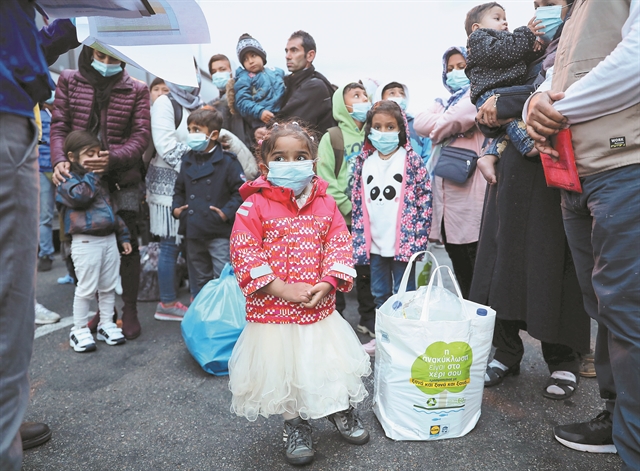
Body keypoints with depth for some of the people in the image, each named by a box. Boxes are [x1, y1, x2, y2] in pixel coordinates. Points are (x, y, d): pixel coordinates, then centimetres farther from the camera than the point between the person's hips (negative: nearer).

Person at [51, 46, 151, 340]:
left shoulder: (135, 90, 5)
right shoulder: (69, 81, 10)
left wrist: (113, 158, -20)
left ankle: (130, 310, 10)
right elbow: (59, 124, 4)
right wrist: (59, 159, -14)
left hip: (122, 178, -1)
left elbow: (141, 135, -3)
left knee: (127, 243, -2)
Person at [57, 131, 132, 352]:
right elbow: (80, 196, -27)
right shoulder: (68, 180, -6)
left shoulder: (100, 180, 18)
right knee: (86, 288, -2)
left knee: (109, 286, 12)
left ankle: (106, 324, 24)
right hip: (86, 242, -7)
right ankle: (79, 330, 14)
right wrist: (90, 173, -16)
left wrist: (123, 235, 18)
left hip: (109, 238, 7)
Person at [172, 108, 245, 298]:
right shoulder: (187, 160, 10)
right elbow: (180, 188, 21)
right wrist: (176, 207, 6)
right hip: (193, 231, 6)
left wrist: (227, 212, -18)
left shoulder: (227, 161, -8)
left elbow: (241, 191, -11)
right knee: (198, 277, 18)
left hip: (219, 232, -6)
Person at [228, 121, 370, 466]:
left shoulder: (325, 204, 2)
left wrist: (328, 284, -14)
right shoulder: (254, 206, -9)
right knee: (283, 370, 12)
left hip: (321, 307, 3)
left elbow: (340, 246, 2)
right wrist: (285, 289, -19)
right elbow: (245, 256, -14)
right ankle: (295, 425, 38)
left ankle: (341, 411, 45)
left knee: (331, 363, 15)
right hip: (274, 311, -2)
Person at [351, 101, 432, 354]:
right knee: (380, 293, 16)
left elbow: (425, 200, -7)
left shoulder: (412, 161, -4)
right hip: (374, 243, 4)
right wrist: (359, 239, 4)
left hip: (403, 242, -4)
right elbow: (357, 203, 9)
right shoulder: (363, 162, 7)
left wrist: (418, 238, -12)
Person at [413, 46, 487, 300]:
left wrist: (439, 128, 2)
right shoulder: (443, 102, 25)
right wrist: (451, 124, -4)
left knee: (479, 270, -6)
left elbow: (464, 114, -14)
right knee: (461, 270, 12)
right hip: (446, 193, 7)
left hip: (471, 191, -7)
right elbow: (419, 123, 6)